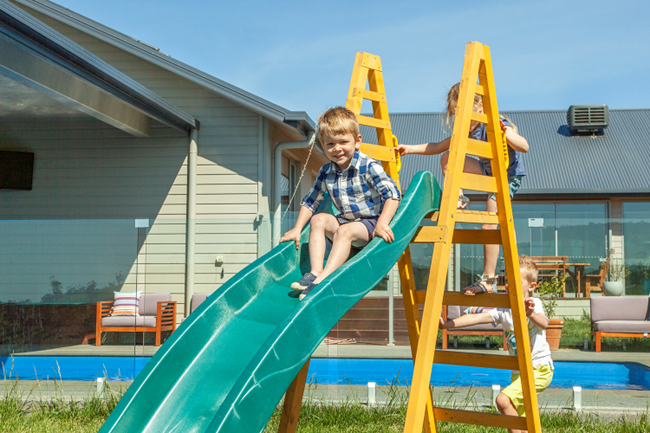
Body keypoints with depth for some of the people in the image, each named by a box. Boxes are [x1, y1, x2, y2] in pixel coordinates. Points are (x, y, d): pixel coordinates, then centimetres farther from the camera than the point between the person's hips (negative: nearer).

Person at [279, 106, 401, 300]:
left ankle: (323, 280, -41)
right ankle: (316, 271, -25)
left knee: (345, 231, -32)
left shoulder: (369, 167, -13)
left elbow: (392, 194, -19)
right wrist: (297, 229, 6)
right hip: (344, 221, 6)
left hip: (369, 224, -6)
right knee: (318, 219, -15)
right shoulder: (326, 172, 4)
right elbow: (310, 201, 14)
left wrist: (382, 223, -30)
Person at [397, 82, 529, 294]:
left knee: (488, 225, -16)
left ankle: (488, 278, -10)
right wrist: (409, 149, -1)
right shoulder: (466, 129, -2)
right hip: (488, 172, 7)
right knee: (447, 158, -4)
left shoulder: (495, 124, -25)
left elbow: (525, 147, -33)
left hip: (508, 176, -7)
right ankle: (457, 199, -1)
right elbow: (438, 147, 7)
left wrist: (506, 134, -50)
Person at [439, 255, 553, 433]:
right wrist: (447, 324, -17)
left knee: (503, 400, -24)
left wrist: (531, 314, -57)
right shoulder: (503, 309, 1)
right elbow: (476, 318, -5)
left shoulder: (533, 304, -15)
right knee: (518, 416, 17)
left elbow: (544, 324, -35)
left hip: (539, 369, -8)